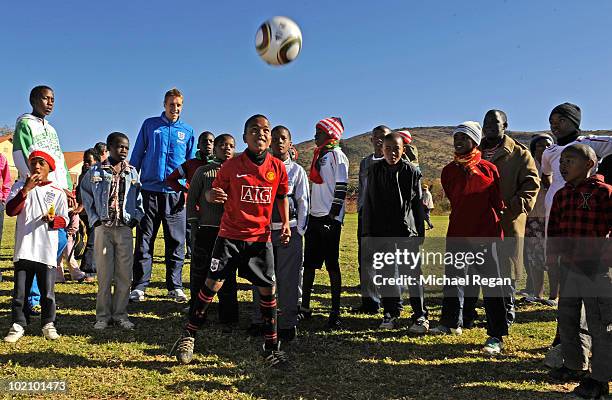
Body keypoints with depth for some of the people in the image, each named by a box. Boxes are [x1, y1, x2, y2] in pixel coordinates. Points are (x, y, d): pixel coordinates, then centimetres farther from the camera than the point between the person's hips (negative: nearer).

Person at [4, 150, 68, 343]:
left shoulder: (58, 192, 6)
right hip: (24, 248, 1)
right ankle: (18, 325, 17)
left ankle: (48, 324, 18)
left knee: (48, 291, 4)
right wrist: (25, 190, -16)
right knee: (20, 290, 4)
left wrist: (52, 219, -15)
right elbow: (10, 211, -5)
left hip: (47, 251, -1)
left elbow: (64, 220, 7)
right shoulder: (20, 185, 8)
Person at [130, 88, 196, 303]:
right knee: (144, 241, 1)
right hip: (150, 190, -1)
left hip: (176, 193, 1)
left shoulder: (188, 131, 12)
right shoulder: (150, 125, 9)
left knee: (176, 241, 4)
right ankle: (139, 287, 8)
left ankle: (175, 286, 13)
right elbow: (137, 155, 10)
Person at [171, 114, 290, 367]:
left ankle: (272, 347, 16)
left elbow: (282, 196, 14)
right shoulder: (232, 165, -6)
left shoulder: (278, 168, 0)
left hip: (261, 237, 2)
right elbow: (215, 191, 1)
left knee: (268, 289, 2)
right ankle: (189, 335, 14)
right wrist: (212, 195, -23)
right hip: (230, 235, -2)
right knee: (212, 284, -5)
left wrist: (285, 223, 3)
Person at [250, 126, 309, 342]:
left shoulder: (297, 170, 6)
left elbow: (303, 202, 4)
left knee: (289, 278, 0)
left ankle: (288, 324, 10)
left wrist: (300, 231, -2)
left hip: (289, 229, -1)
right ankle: (259, 320, 21)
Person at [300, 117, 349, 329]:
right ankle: (305, 307, 22)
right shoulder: (319, 156, 20)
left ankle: (335, 312, 1)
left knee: (332, 264, -6)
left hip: (329, 218, -9)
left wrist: (333, 215, -19)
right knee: (308, 263, 12)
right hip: (314, 216, 9)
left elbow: (341, 187, -13)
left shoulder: (337, 155, -6)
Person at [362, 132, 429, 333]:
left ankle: (420, 315, 5)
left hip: (407, 230, -2)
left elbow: (418, 204, 4)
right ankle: (391, 313, 21)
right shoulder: (375, 171, 6)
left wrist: (420, 232, 2)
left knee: (412, 272, -3)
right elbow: (369, 204, 8)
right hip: (382, 231, 2)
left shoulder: (412, 171, 1)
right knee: (387, 273, 9)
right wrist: (368, 233, 5)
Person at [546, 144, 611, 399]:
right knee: (567, 319, 16)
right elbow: (554, 228, 16)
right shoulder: (561, 195, 9)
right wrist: (552, 254, 9)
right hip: (569, 266, 7)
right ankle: (576, 366, 34)